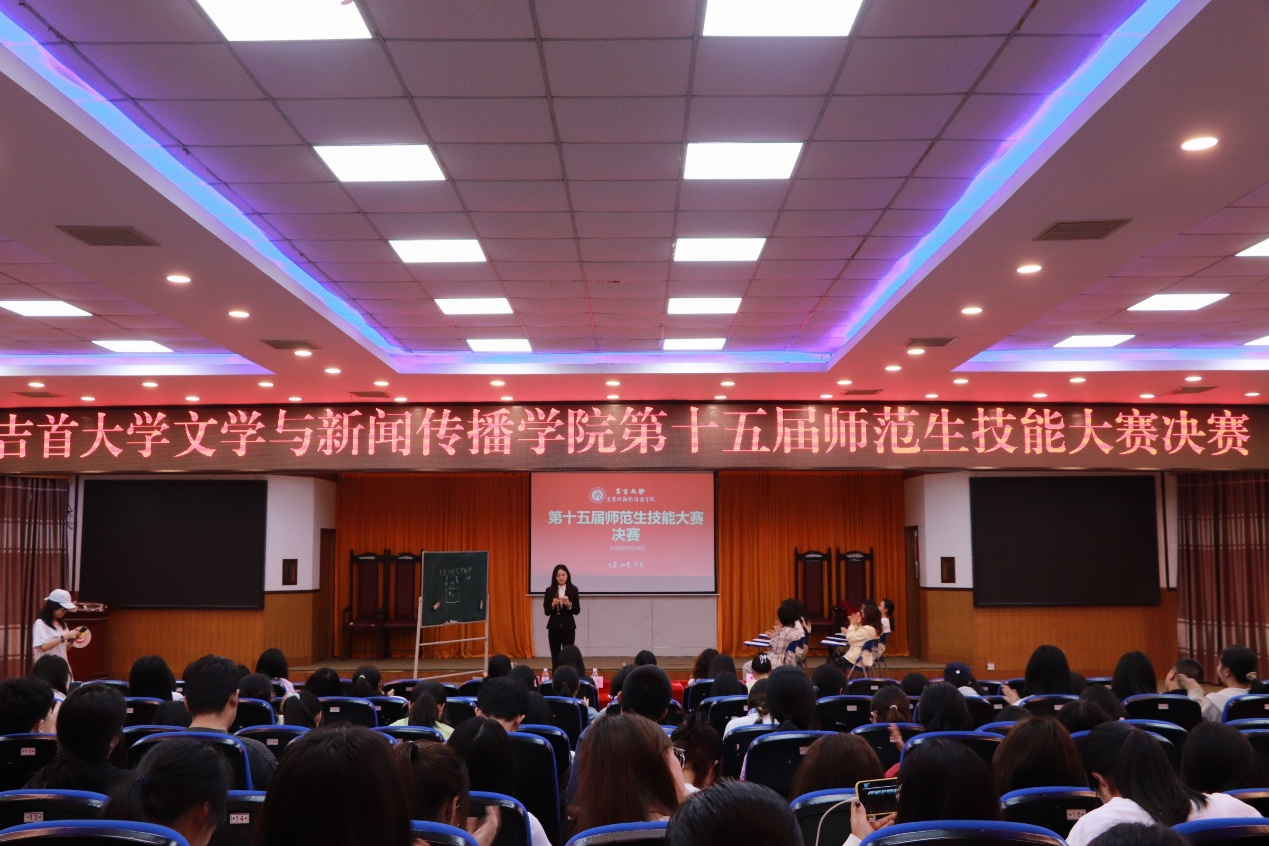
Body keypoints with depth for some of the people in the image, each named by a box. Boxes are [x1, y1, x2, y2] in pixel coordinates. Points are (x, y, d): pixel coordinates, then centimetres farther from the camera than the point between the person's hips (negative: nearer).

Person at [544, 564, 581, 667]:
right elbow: (546, 611, 2)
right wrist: (553, 605, -17)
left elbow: (577, 611, 0)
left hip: (568, 627, -1)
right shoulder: (549, 590, 2)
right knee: (555, 656, 4)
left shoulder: (573, 590, 0)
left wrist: (569, 605, -19)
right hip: (554, 627, 1)